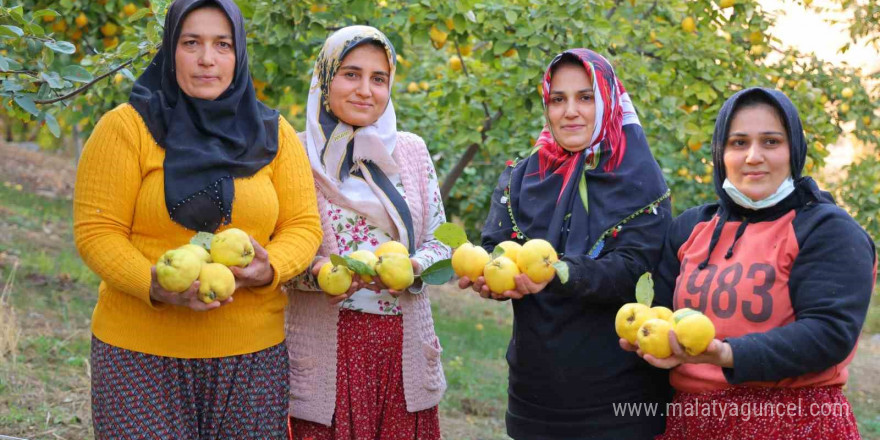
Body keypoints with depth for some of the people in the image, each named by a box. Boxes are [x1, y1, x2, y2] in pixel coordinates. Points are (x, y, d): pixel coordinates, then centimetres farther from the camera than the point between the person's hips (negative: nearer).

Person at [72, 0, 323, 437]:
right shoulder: (126, 127, -2)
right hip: (142, 352, -3)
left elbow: (303, 226, 5)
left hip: (253, 352, 3)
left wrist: (269, 269, -16)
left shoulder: (274, 134, 8)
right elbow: (96, 232, -6)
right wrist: (157, 286, -23)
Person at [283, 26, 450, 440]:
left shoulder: (411, 150, 7)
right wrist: (315, 273, -19)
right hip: (324, 348, -3)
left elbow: (438, 242, 9)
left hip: (404, 346, 3)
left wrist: (414, 268, -11)